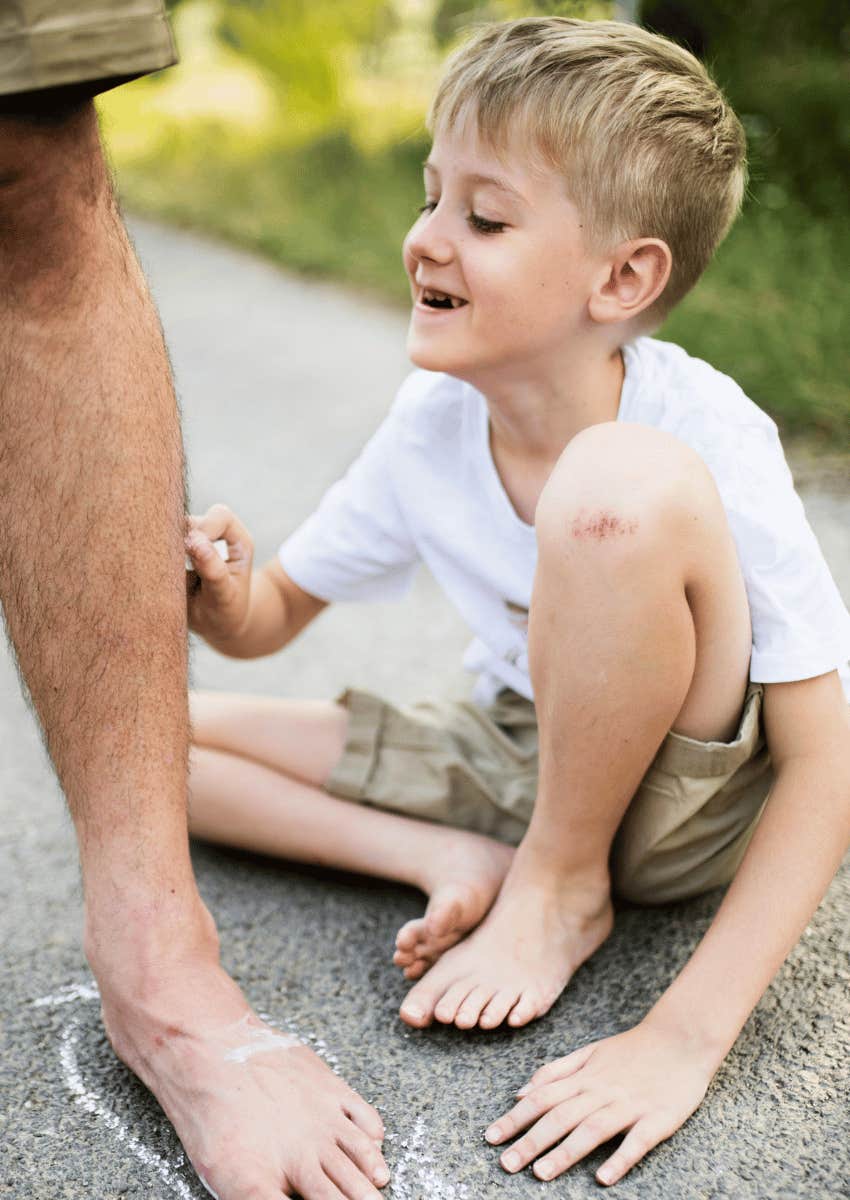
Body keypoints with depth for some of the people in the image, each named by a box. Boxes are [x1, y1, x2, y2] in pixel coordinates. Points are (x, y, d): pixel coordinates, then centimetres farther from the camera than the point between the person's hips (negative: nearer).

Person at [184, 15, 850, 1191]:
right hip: (529, 759, 5)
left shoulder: (701, 437, -26)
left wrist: (687, 1034, -31)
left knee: (618, 480, -36)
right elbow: (274, 618, 2)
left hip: (690, 805, -5)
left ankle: (559, 887, -14)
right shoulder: (429, 425, -10)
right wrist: (218, 596, -23)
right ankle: (466, 866, -10)